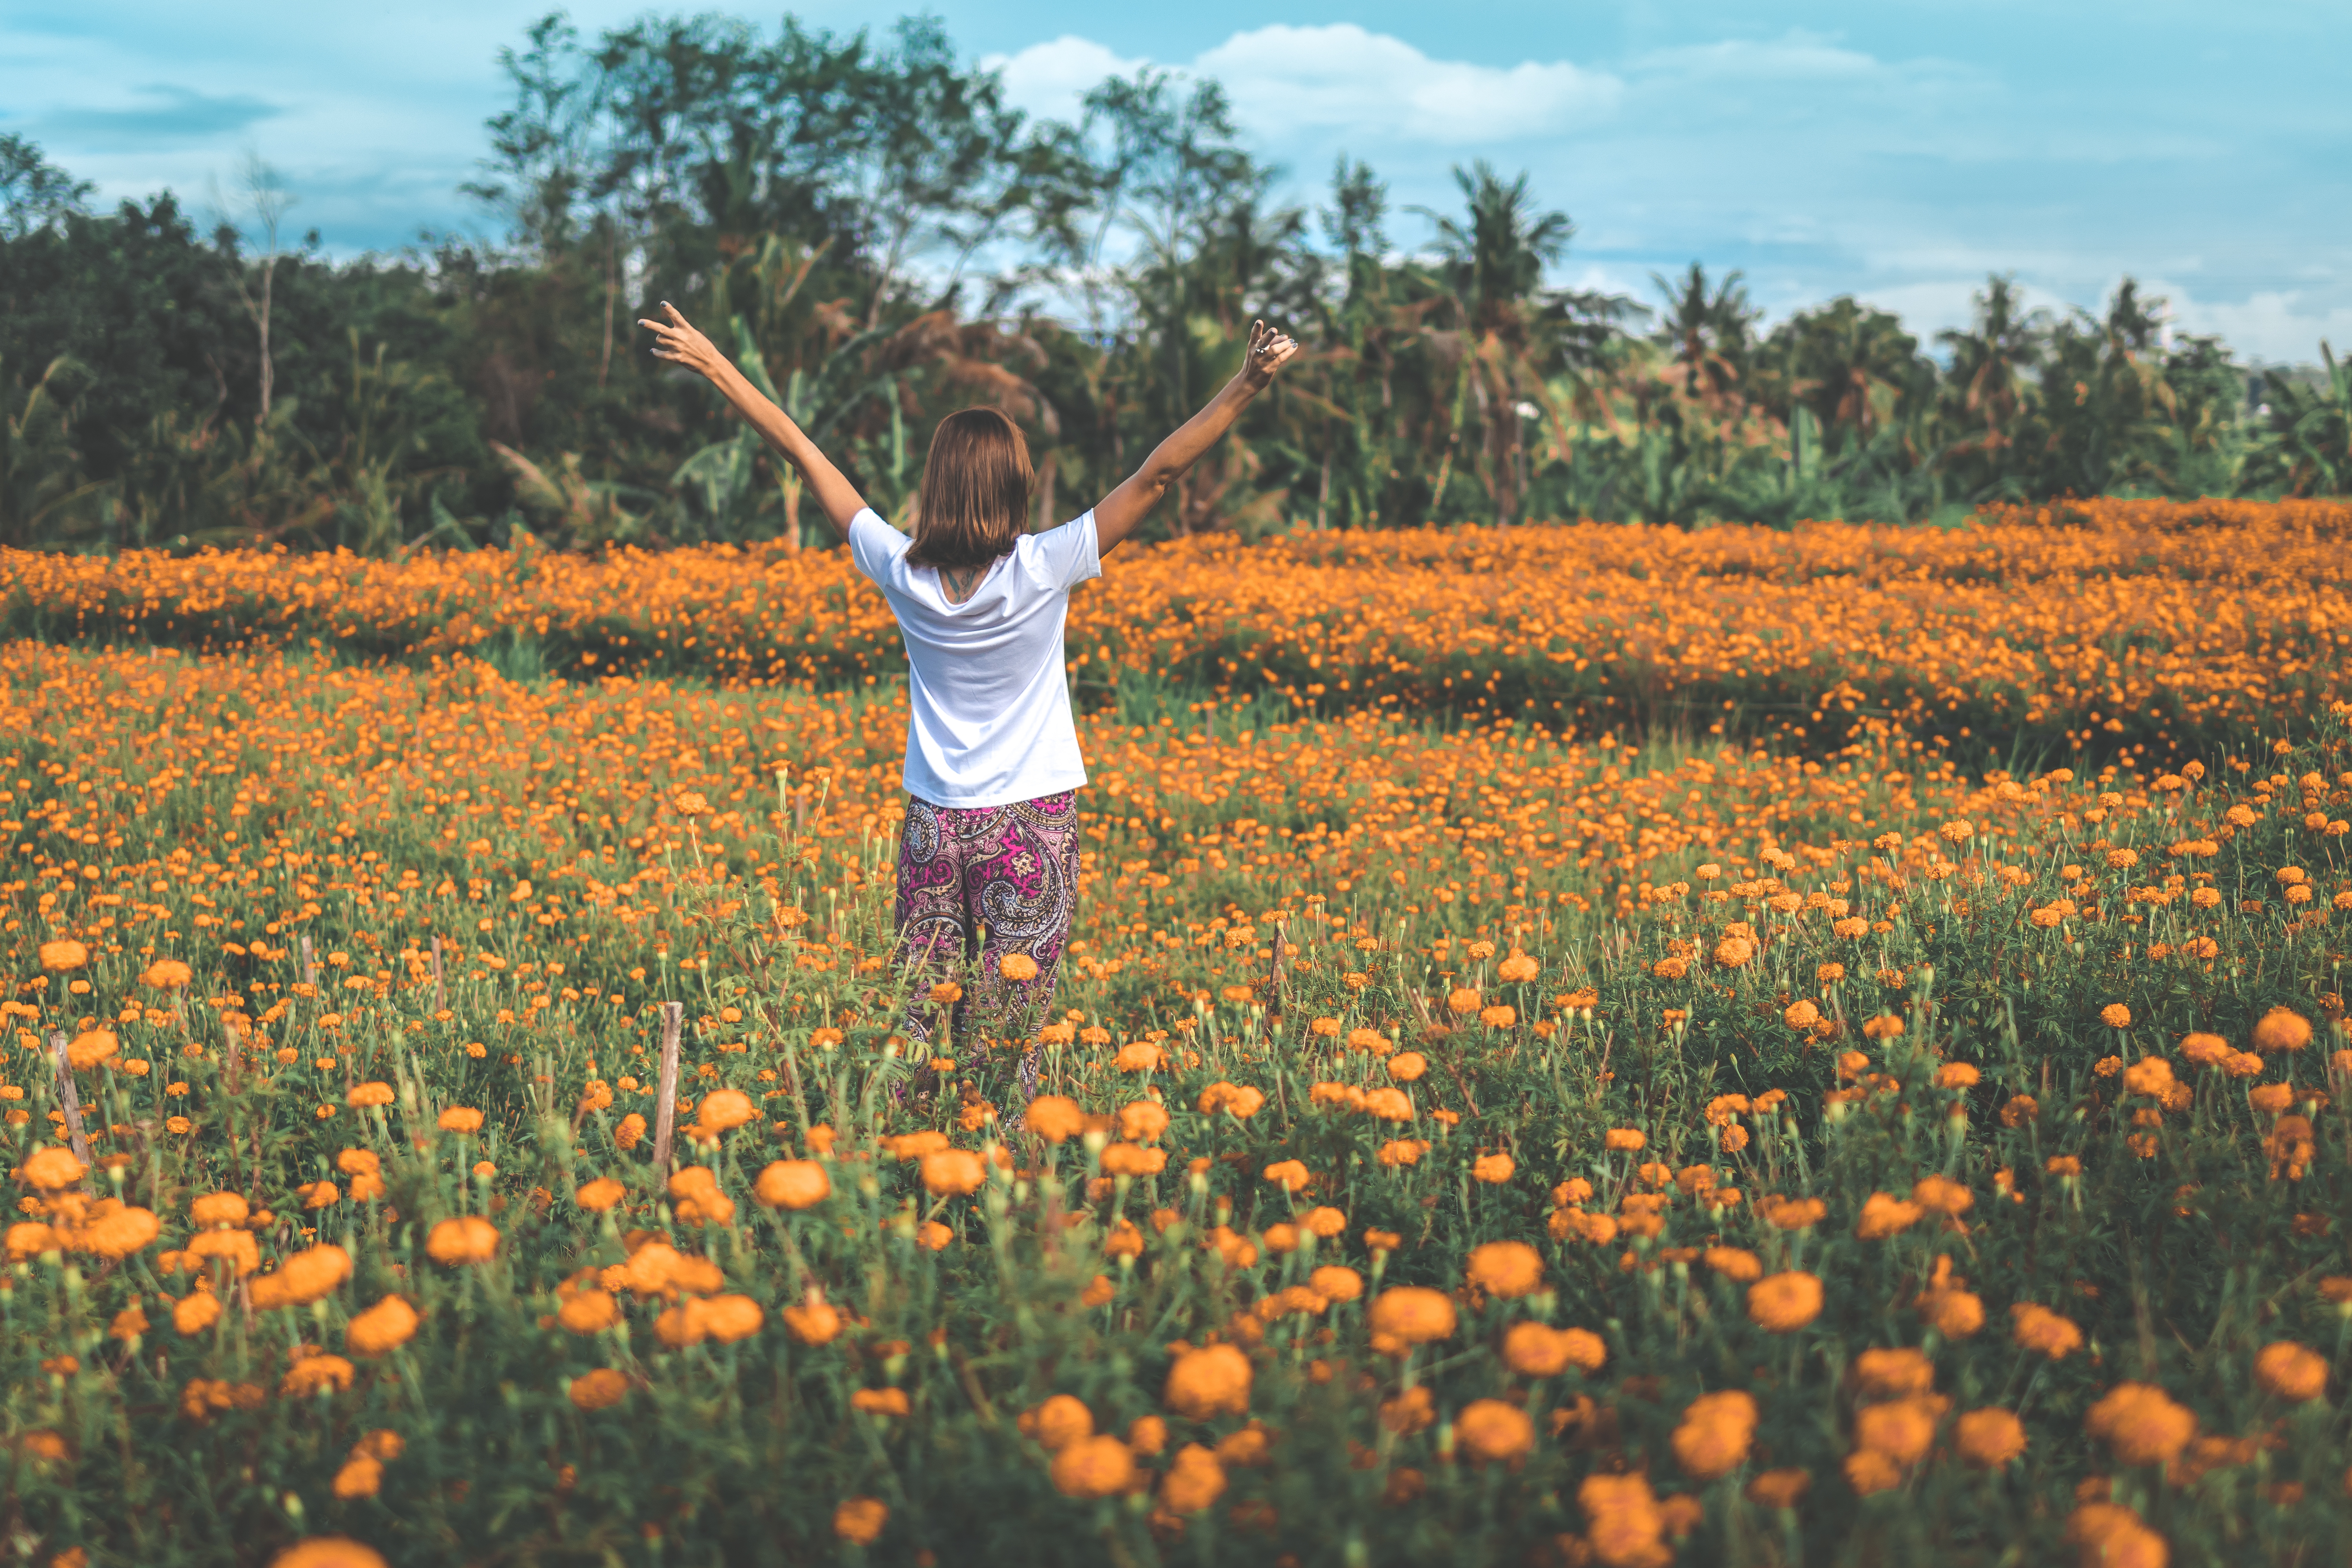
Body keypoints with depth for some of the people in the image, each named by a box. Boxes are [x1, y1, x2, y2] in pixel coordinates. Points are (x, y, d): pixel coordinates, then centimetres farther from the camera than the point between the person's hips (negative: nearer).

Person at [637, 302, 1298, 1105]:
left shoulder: (903, 574, -6)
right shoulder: (1044, 572, -14)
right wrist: (1248, 385, -15)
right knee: (1011, 1034, 0)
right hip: (1029, 827, -3)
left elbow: (802, 453, 1)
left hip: (933, 824, 3)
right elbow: (1156, 474, -15)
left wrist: (715, 365, 9)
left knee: (920, 1021, 7)